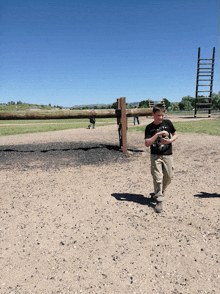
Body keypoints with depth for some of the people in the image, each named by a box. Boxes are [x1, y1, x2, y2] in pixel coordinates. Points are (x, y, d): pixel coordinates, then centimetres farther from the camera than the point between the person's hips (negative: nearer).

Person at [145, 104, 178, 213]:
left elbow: (175, 134, 11)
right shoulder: (149, 127, -5)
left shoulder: (168, 123, 0)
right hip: (155, 155, -2)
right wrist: (158, 134, -23)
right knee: (157, 178, -5)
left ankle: (159, 193, 34)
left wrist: (170, 140, -11)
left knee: (168, 177, 8)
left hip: (167, 155, 2)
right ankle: (159, 200, 5)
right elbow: (147, 144, -13)